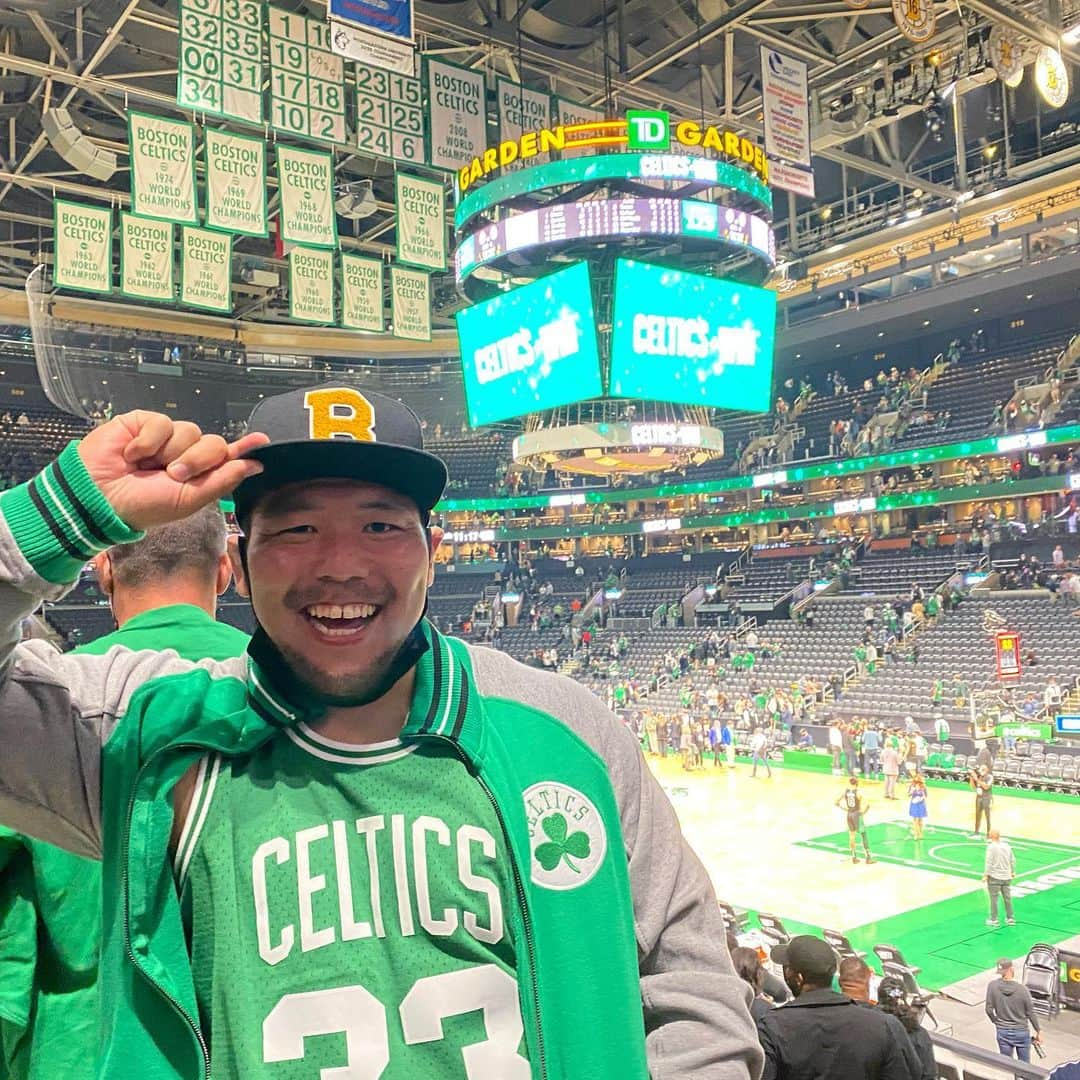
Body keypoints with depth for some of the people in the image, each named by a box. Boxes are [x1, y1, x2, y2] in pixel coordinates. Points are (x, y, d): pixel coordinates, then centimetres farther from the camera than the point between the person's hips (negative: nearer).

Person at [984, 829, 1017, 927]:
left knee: (994, 899, 2)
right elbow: (1013, 860, 11)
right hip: (1006, 877, 6)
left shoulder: (991, 847, -14)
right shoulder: (1007, 845, 4)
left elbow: (989, 862, -16)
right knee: (1007, 898, 15)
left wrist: (986, 875, -11)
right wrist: (1013, 872, 23)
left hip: (994, 876, -6)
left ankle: (994, 920, 7)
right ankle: (1010, 918, 22)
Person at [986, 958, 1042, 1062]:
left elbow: (989, 1010, -8)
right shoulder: (1022, 989, -20)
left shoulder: (992, 986, -15)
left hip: (1002, 1032, 1)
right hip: (1021, 1032, -1)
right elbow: (1031, 1013, -10)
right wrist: (1039, 1031, 5)